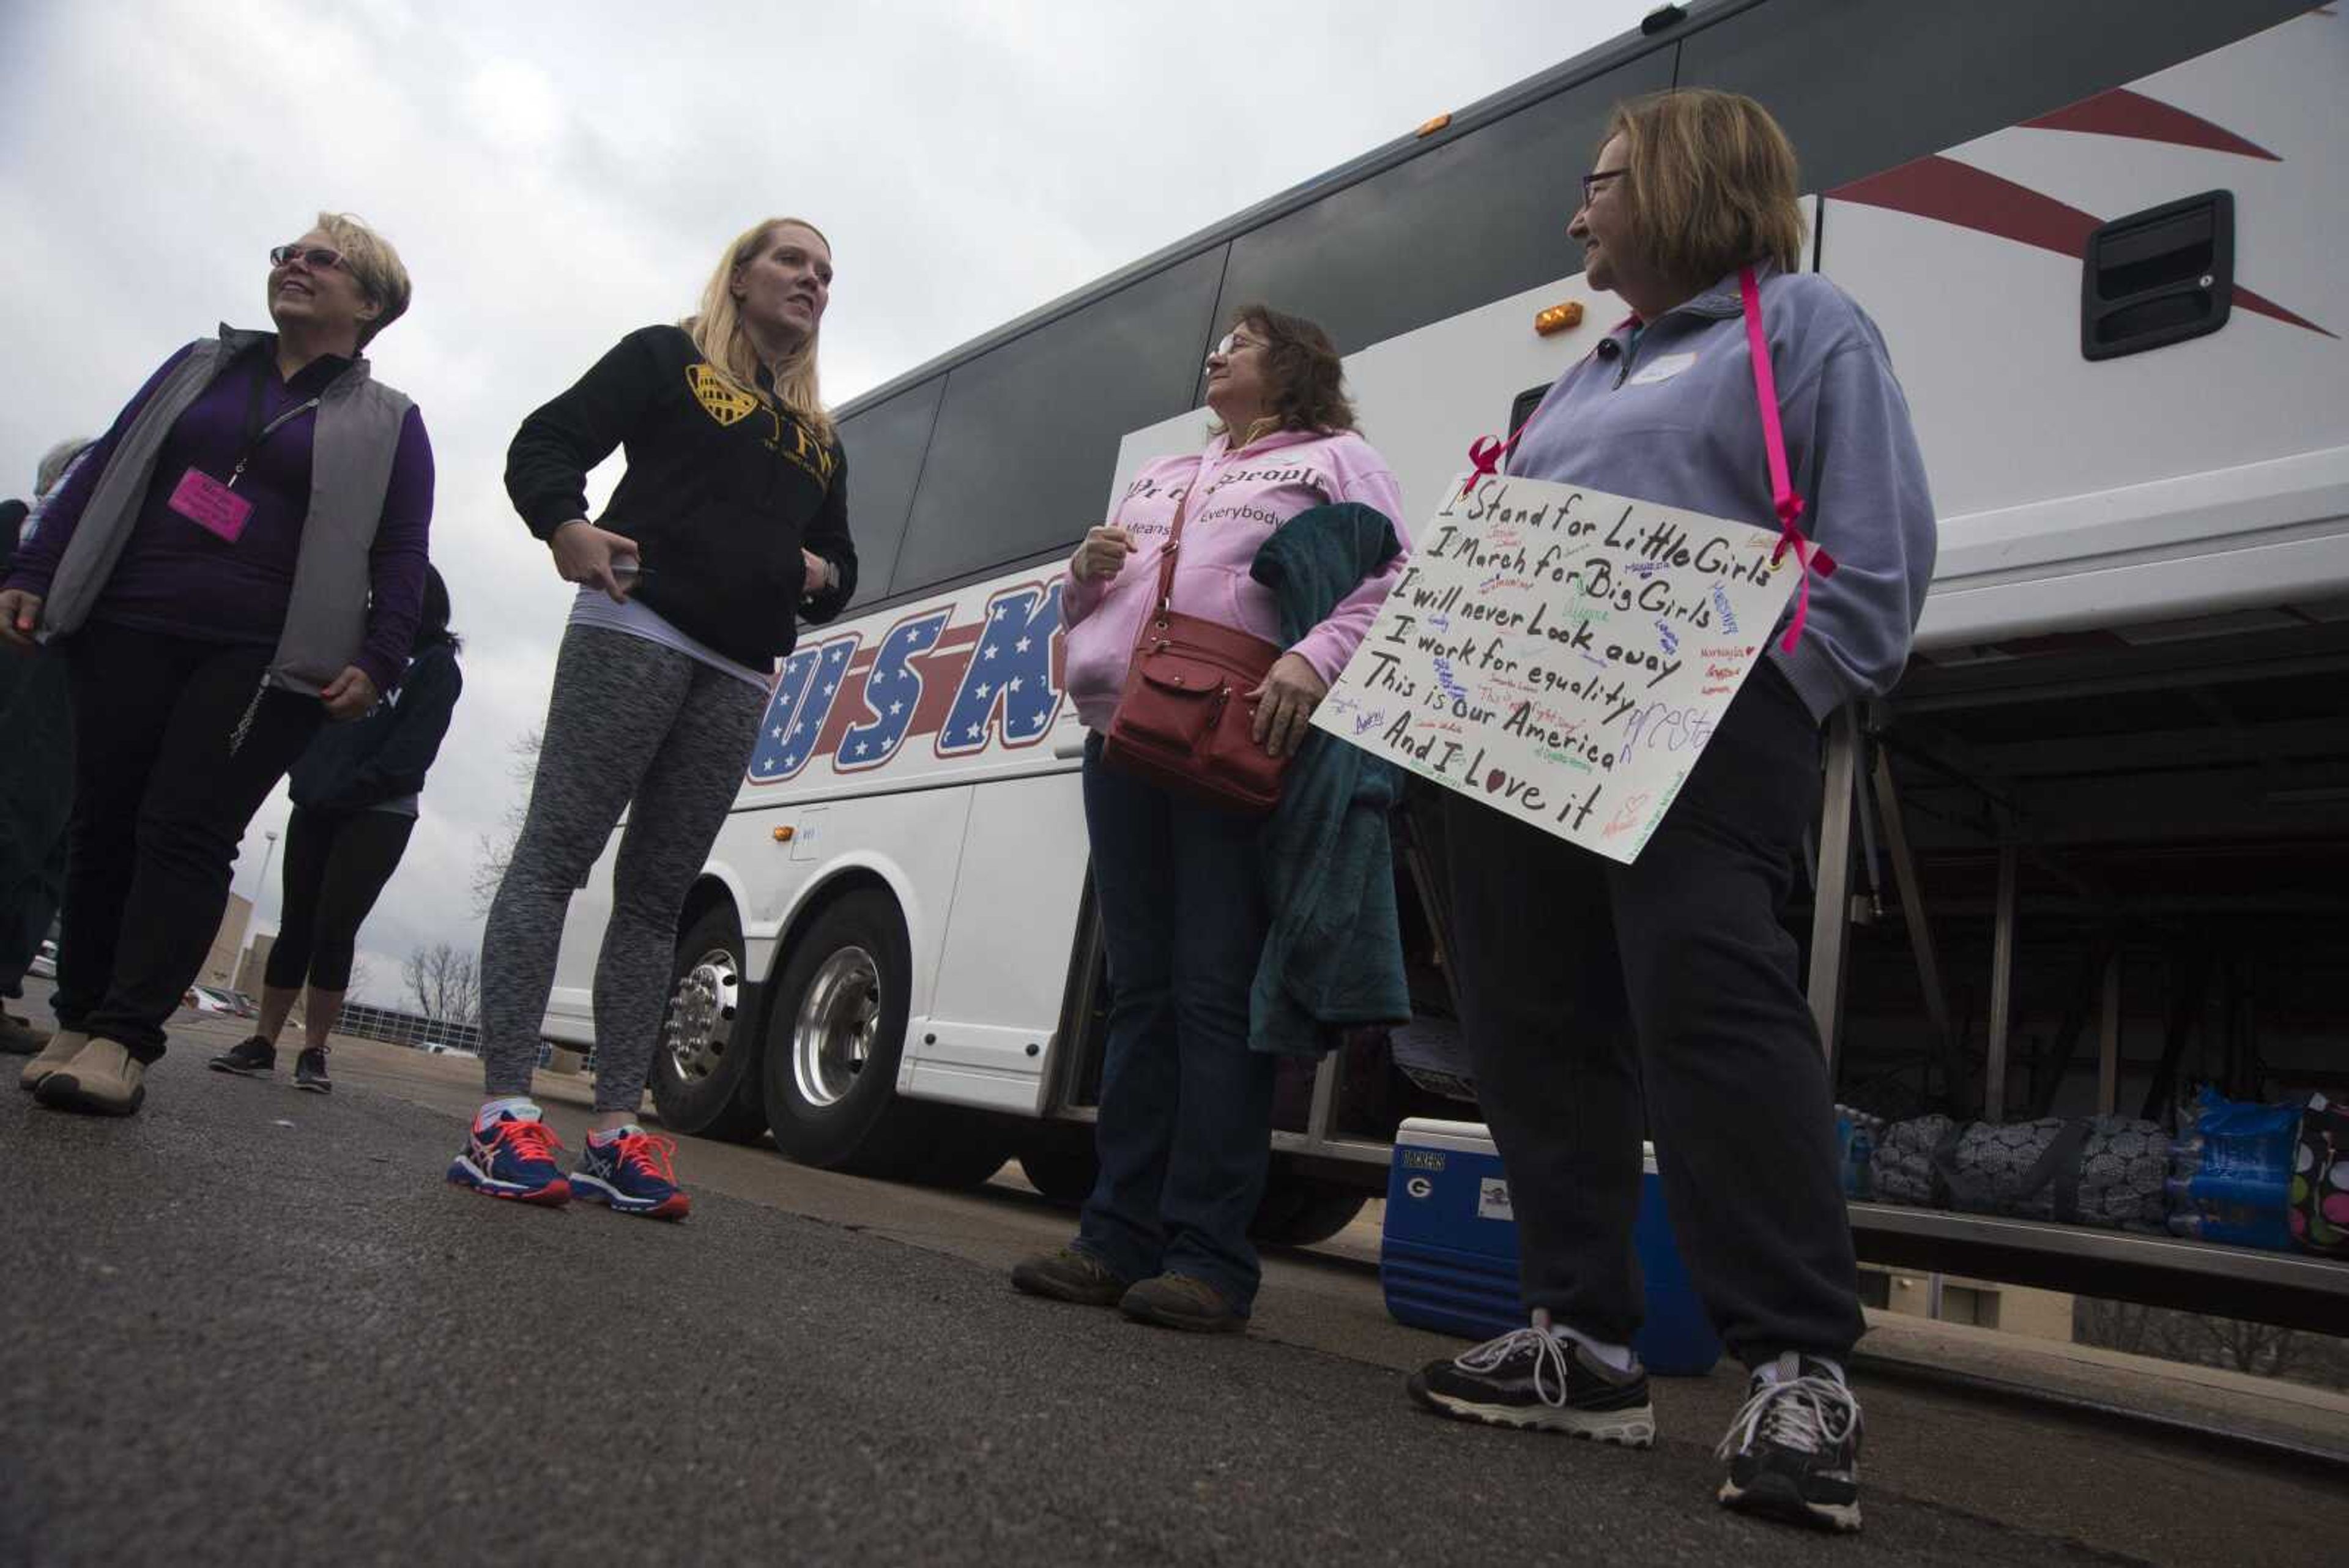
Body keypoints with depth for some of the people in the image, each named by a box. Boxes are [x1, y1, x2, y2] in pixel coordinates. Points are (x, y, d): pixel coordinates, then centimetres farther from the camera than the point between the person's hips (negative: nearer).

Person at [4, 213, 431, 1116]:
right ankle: (78, 1021, 11)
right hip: (127, 629, 4)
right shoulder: (201, 366, 20)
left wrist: (377, 660, -12)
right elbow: (104, 470, 17)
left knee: (188, 833, -12)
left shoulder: (387, 424, 9)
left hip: (266, 658, -4)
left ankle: (123, 1039, -13)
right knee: (104, 826, 3)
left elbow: (401, 555, 2)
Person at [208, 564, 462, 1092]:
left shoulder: (436, 665, 2)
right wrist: (310, 781, -2)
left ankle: (314, 1051, -1)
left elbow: (411, 750, -9)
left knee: (333, 930, -7)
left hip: (379, 816, -5)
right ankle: (262, 1043, 7)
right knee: (296, 925, 4)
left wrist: (346, 790, -15)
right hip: (317, 809, 5)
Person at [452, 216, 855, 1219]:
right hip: (635, 630, -5)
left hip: (738, 678, 5)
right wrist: (568, 529, -19)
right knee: (554, 853, -9)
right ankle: (504, 1115, -10)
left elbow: (840, 557, 28)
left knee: (656, 894, 2)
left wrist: (825, 575, 4)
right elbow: (545, 447, 2)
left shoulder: (821, 438, 25)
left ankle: (616, 1130, 2)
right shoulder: (666, 358, 11)